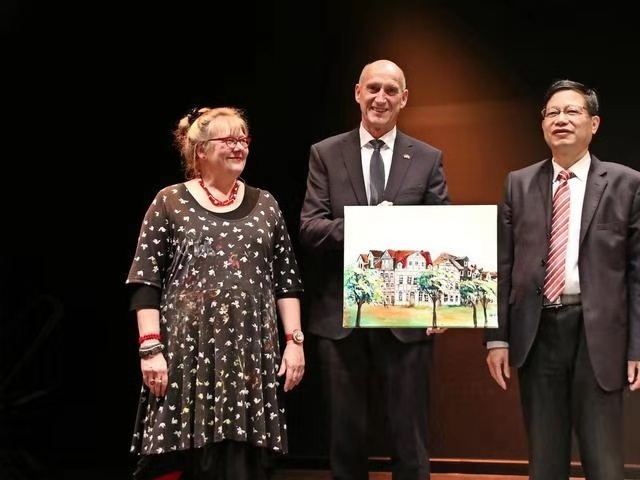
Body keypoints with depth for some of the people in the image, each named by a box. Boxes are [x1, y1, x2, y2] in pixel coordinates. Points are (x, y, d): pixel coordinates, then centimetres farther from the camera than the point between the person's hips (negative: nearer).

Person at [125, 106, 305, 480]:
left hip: (251, 354, 3)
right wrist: (150, 348, -9)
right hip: (188, 353, -2)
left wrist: (295, 341, 3)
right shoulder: (170, 202, 4)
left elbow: (287, 281, 12)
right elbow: (146, 283, 0)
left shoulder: (265, 205, 12)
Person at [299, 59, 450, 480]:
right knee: (346, 434, 12)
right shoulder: (326, 154, 6)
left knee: (410, 437, 5)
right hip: (340, 313, 1)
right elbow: (310, 227, -3)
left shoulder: (428, 159, 6)